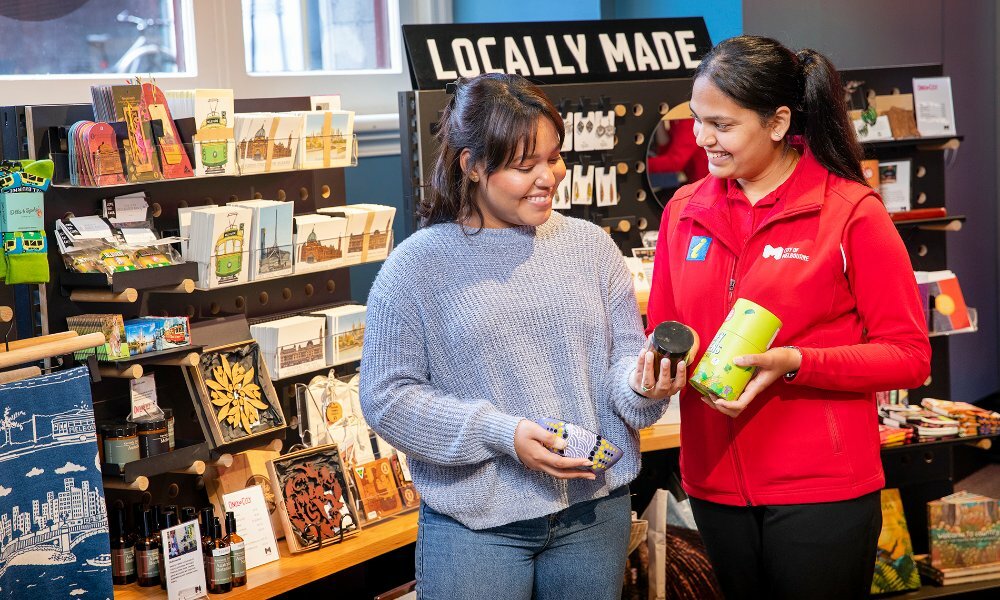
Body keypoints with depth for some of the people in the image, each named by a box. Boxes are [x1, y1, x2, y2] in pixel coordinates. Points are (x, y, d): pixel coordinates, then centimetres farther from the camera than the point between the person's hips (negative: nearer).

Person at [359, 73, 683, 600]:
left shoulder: (590, 245, 4)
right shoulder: (416, 266, -6)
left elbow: (625, 357, 7)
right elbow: (386, 397, -8)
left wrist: (642, 384, -17)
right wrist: (500, 433, -18)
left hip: (596, 509, 4)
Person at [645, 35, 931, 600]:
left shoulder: (852, 212, -8)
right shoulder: (685, 210, 5)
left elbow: (910, 356, -8)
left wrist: (795, 363, -20)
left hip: (822, 490, -4)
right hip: (716, 484, 4)